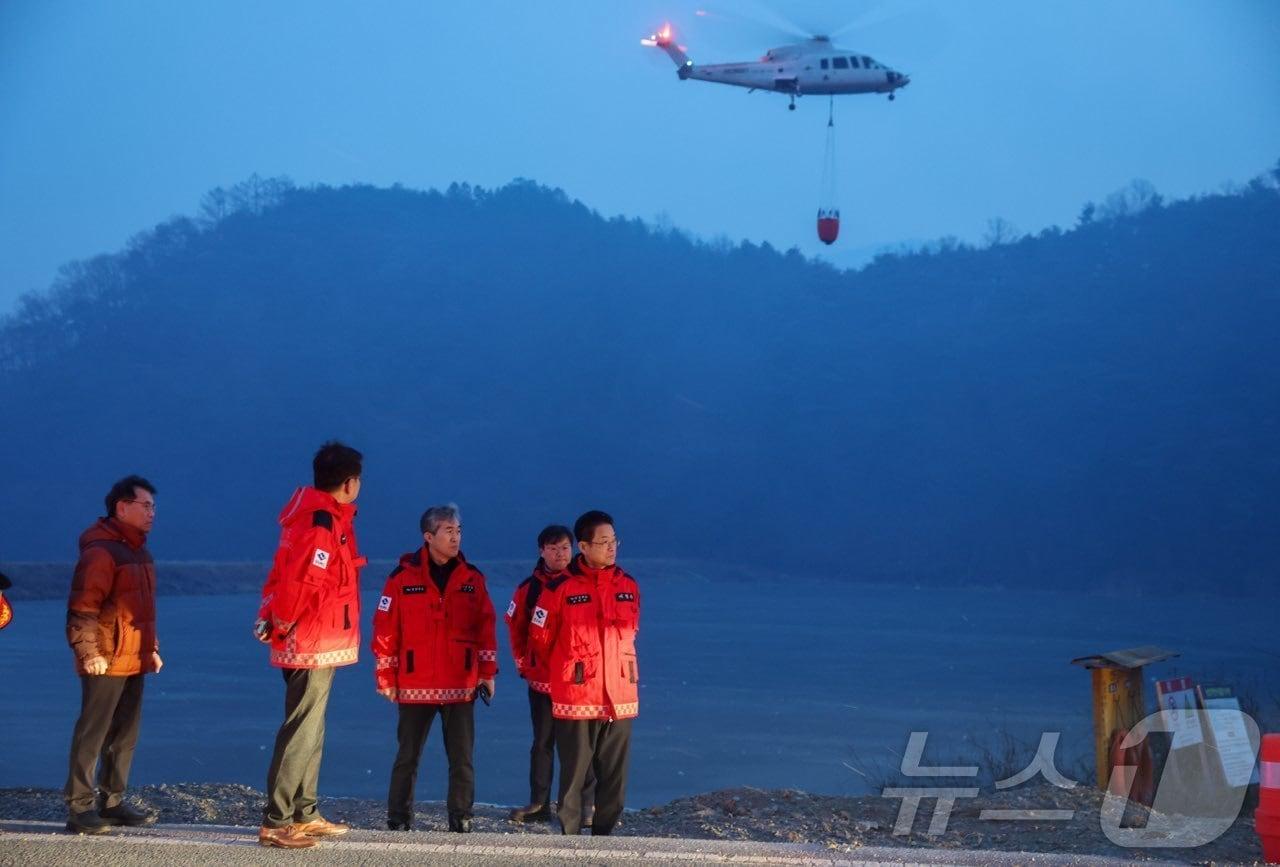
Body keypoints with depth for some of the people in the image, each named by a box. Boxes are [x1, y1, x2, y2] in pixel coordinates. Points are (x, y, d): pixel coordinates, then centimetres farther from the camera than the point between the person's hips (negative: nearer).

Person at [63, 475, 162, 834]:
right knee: (92, 734, -5)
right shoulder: (100, 551, -14)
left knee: (125, 734, 13)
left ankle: (111, 802, 21)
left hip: (134, 661, 9)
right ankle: (79, 808, -2)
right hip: (107, 663, -9)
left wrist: (152, 648, 22)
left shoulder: (138, 552, 17)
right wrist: (89, 653, -22)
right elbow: (82, 608, -19)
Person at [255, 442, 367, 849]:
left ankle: (304, 814, 24)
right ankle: (276, 822, -6)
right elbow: (296, 585, -27)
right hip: (312, 646, -10)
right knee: (300, 732, -8)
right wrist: (283, 625, -13)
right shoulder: (319, 526, -20)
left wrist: (276, 619, 11)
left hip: (316, 646, 10)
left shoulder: (325, 518, 13)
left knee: (310, 731, 16)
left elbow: (285, 574, 17)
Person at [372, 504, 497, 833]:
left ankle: (461, 818, 12)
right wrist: (385, 677, -3)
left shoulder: (471, 579, 6)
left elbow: (485, 627, 8)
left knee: (462, 757, 4)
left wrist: (487, 672, 4)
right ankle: (398, 820, 14)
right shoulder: (403, 578, -2)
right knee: (408, 756, 6)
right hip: (414, 685, -2)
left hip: (461, 685, 2)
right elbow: (385, 629, -2)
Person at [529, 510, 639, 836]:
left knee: (615, 777, 6)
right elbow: (540, 638, 4)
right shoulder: (560, 588, -6)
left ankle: (604, 834, 16)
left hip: (620, 698, 4)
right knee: (574, 776, 0)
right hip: (576, 699, -4)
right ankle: (569, 837, 8)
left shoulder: (629, 586, 8)